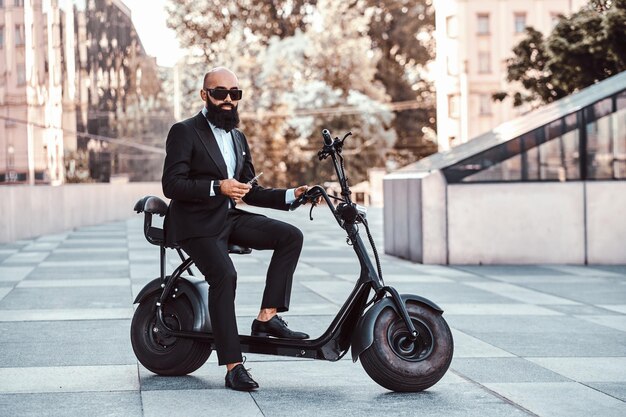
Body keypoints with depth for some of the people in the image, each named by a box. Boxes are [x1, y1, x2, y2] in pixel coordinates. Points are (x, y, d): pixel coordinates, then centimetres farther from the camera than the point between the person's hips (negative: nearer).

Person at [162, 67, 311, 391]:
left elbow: (250, 192, 17)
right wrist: (217, 188, -26)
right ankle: (233, 367, -25)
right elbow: (172, 185, -15)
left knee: (290, 236, -11)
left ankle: (267, 317, -11)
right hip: (196, 223, -7)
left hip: (229, 217, 7)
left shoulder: (238, 138, 17)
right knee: (224, 275, -29)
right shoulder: (185, 132, -6)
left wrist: (291, 195, 4)